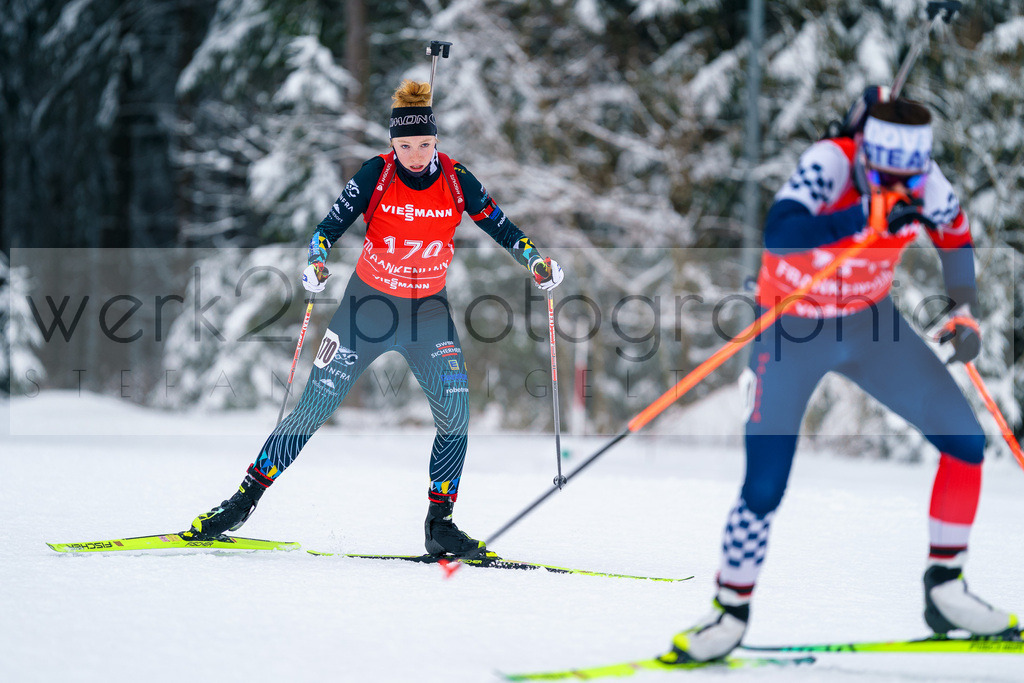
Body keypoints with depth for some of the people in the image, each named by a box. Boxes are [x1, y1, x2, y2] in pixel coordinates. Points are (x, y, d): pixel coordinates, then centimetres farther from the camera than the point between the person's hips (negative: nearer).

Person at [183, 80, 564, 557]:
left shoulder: (457, 181, -8)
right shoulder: (376, 175, -13)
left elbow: (500, 227, 0)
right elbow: (332, 224, -16)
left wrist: (536, 262, -15)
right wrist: (317, 262, -35)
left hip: (429, 311, 2)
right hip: (369, 304, -2)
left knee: (456, 417, -12)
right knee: (313, 409, -2)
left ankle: (439, 524, 0)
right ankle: (245, 499, 9)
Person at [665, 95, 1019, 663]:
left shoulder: (921, 181, -15)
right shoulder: (830, 163, -30)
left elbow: (954, 231, 9)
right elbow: (778, 232, -48)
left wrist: (963, 311, 1)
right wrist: (868, 218, -52)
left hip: (870, 325, 5)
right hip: (792, 334, -5)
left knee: (966, 443, -2)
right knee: (763, 491, -12)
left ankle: (945, 592, 13)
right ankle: (730, 612, 12)